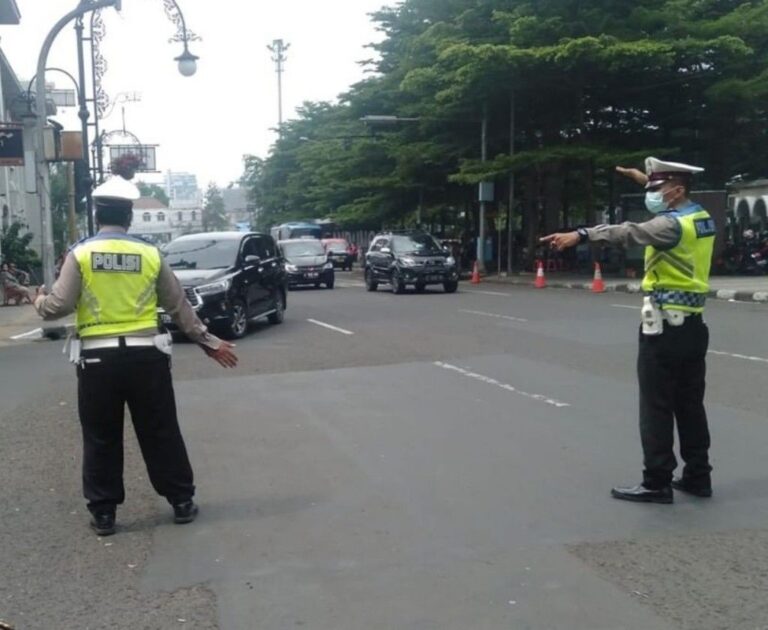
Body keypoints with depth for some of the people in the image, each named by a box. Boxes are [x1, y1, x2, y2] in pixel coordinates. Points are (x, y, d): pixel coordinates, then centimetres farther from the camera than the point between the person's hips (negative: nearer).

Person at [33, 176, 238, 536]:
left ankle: (103, 513, 17)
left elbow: (58, 306, -6)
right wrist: (209, 343, 16)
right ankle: (182, 502, 20)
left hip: (98, 358, -1)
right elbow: (179, 307, 6)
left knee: (101, 440, 11)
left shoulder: (80, 255, -3)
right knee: (161, 434, 11)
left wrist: (40, 302, 18)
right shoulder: (150, 255, 1)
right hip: (145, 356, 1)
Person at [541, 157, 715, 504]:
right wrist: (648, 180, 40)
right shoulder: (700, 217, 10)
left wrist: (581, 235, -44)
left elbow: (629, 232, -34)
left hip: (665, 327, -9)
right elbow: (672, 198, 34)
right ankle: (698, 476, 20)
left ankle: (657, 483, 1)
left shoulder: (673, 224, -16)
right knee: (690, 405, 14)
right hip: (693, 326, 9)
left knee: (657, 408, -3)